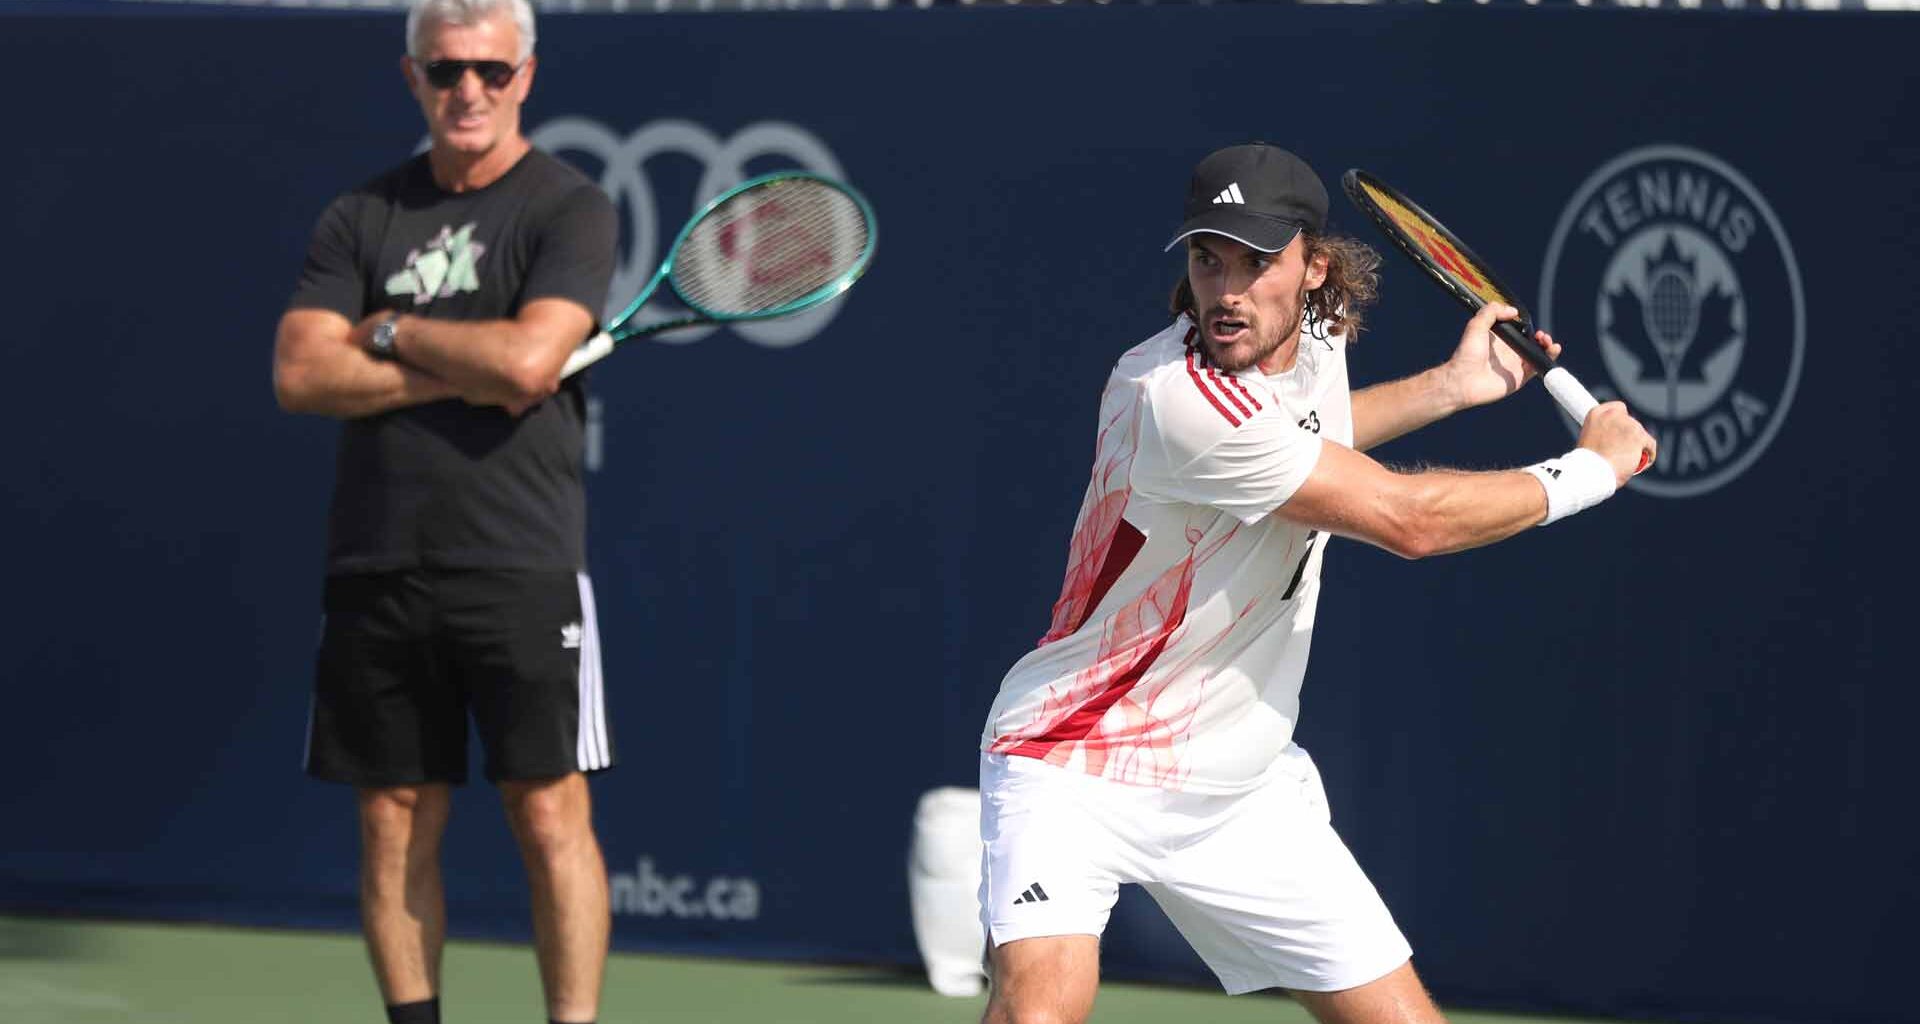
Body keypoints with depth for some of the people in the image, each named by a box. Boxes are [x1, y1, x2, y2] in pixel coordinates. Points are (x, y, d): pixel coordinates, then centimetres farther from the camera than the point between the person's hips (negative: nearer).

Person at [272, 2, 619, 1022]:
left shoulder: (570, 209, -1)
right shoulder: (361, 217, 11)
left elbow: (529, 359, -16)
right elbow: (299, 373, -1)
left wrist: (389, 331, -3)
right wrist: (459, 375, -10)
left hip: (520, 565, -4)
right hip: (376, 569, 4)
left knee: (549, 815, -6)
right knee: (394, 824, 6)